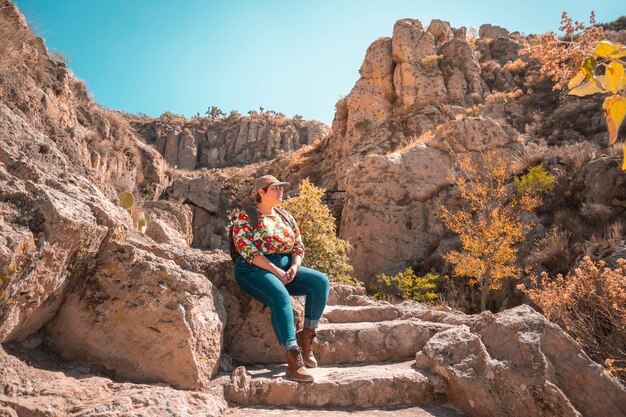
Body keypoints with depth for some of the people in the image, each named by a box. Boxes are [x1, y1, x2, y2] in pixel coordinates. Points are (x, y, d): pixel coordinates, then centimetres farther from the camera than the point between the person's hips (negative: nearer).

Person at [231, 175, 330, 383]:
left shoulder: (286, 217, 18)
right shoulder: (245, 216, -1)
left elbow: (299, 247, 16)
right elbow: (247, 250, -12)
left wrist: (294, 267, -5)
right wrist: (276, 271, -18)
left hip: (286, 269, 6)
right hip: (254, 270, -6)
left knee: (321, 281, -17)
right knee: (281, 296, -36)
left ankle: (306, 336, -8)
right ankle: (293, 359, -37)